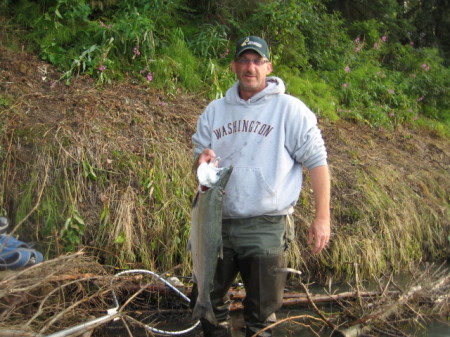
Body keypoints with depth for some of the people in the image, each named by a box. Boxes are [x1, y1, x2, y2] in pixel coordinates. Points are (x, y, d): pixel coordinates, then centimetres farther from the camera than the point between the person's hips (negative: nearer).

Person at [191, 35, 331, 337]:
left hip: (267, 227, -4)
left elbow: (317, 162, -4)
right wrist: (202, 162, -10)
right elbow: (198, 161, 15)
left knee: (261, 311, 7)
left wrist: (322, 218, -10)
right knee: (209, 299, 17)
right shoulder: (215, 111, 10)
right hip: (218, 222, 5)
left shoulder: (290, 109, -3)